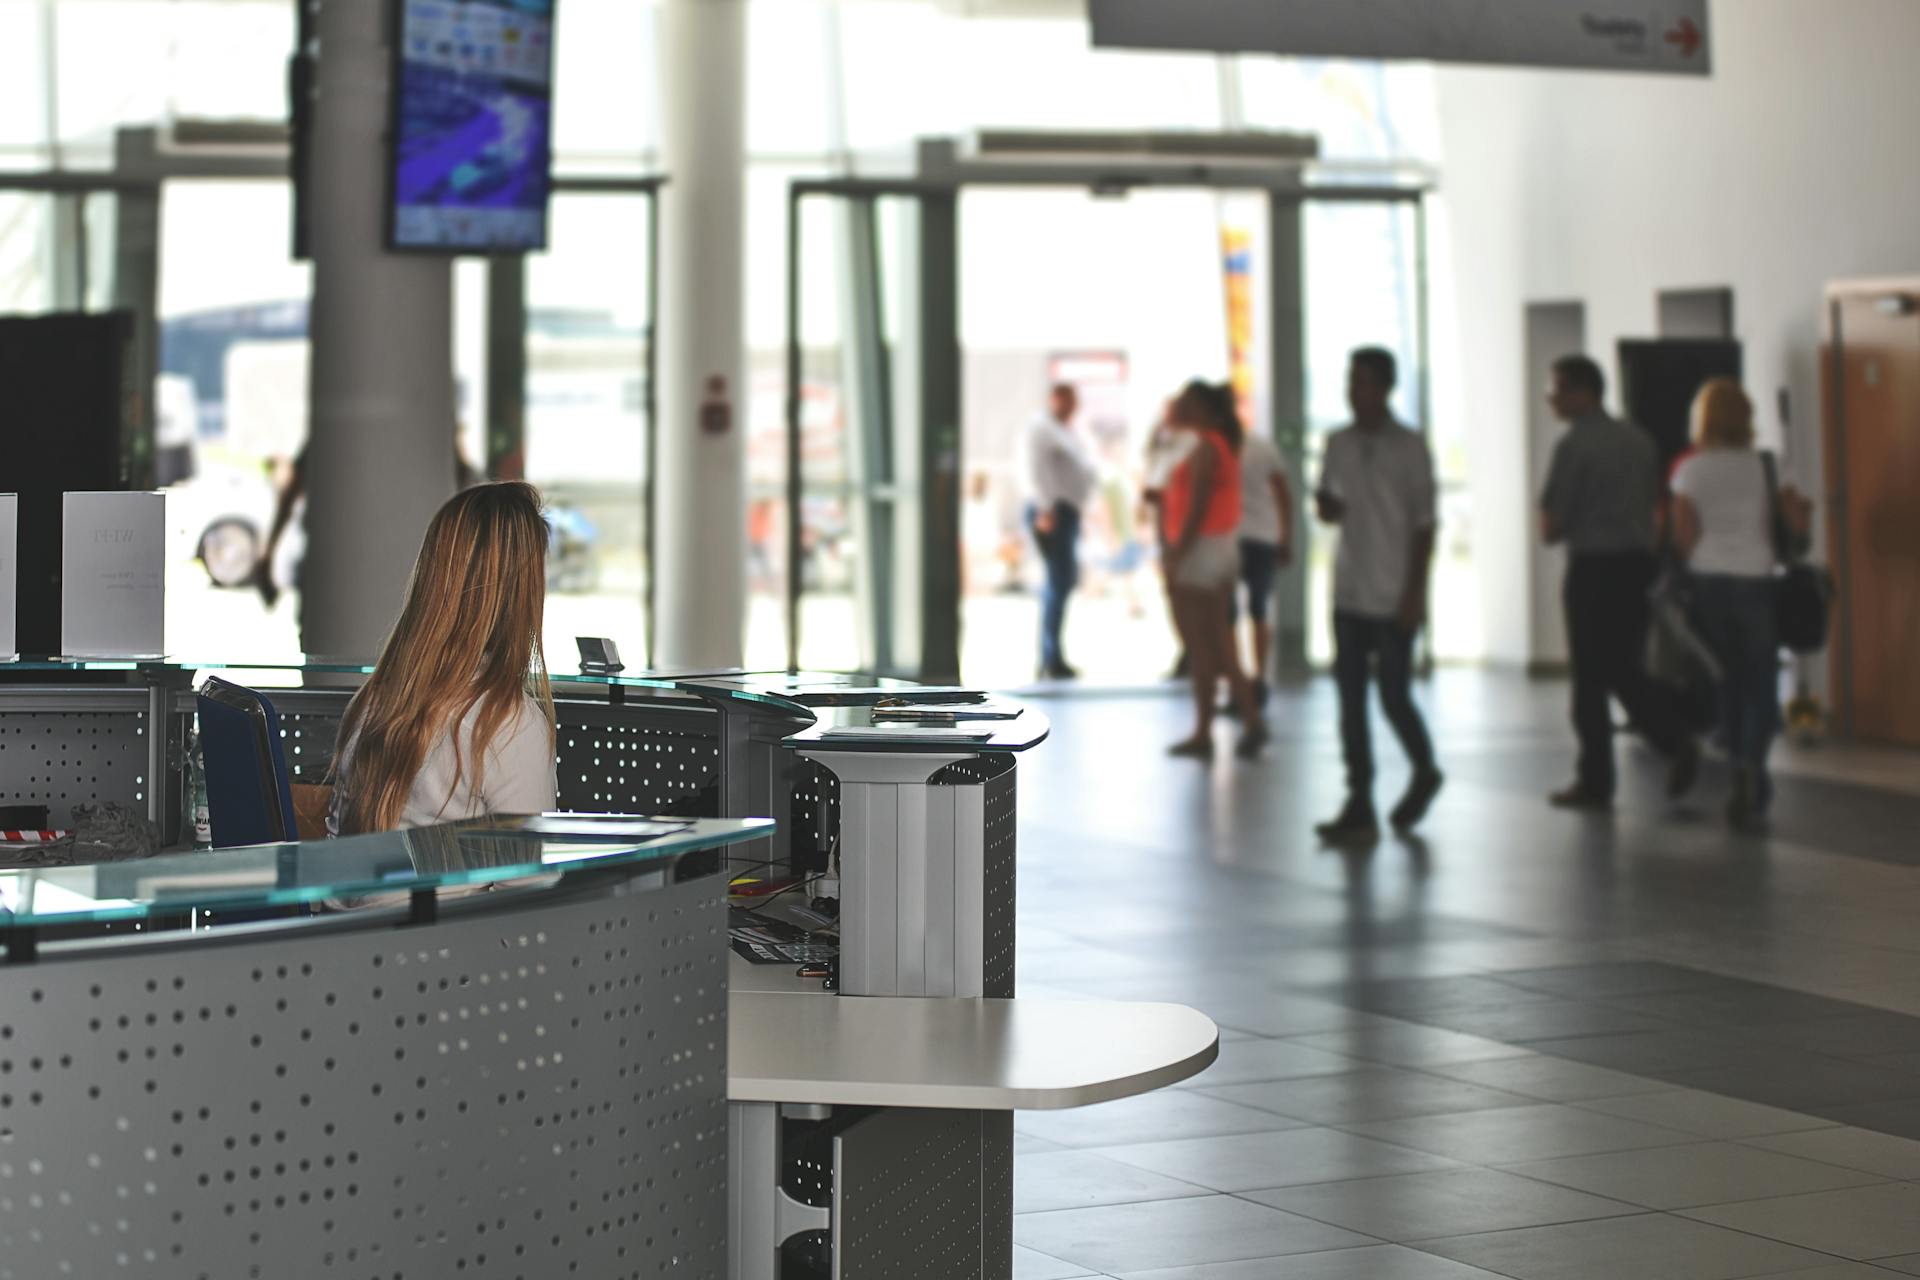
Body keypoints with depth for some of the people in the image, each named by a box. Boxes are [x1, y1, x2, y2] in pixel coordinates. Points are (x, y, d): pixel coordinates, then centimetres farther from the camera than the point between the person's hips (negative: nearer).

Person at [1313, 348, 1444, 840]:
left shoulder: (1409, 448, -6)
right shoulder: (1338, 444, 8)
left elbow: (1424, 525, -6)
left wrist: (1415, 594, -11)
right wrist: (1325, 505, -8)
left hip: (1394, 597, -5)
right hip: (1350, 595, 5)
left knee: (1394, 696, -2)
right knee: (1351, 698, 2)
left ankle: (1424, 772, 25)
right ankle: (1359, 807, 5)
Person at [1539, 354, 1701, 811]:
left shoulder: (1574, 445, -12)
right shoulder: (1639, 439, 11)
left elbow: (1550, 526, -11)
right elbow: (1656, 507, 17)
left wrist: (1557, 530, 9)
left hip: (1592, 568, -7)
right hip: (1639, 562, 7)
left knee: (1590, 677, 2)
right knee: (1625, 670, 15)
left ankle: (1595, 782, 6)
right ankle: (1677, 743, -4)